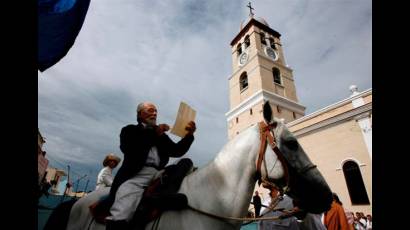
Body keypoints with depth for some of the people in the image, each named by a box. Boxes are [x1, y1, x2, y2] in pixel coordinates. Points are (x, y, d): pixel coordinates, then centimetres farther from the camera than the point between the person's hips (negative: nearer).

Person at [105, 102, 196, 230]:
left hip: (159, 174, 5)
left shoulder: (161, 135, 26)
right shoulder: (130, 130, 16)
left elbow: (177, 151, 15)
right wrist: (154, 133, -10)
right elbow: (127, 148, -3)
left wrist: (189, 134, -3)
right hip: (137, 174, -4)